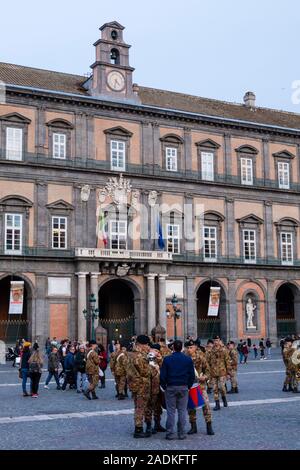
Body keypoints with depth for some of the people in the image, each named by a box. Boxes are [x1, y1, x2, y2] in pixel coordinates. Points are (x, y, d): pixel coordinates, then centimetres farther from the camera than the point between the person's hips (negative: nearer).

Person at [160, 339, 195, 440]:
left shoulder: (167, 359, -5)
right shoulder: (188, 359, 0)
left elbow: (163, 375, -5)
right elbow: (192, 375, 2)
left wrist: (164, 387, 8)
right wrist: (189, 386, 13)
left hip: (170, 387, -1)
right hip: (184, 387, 1)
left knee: (171, 411, 4)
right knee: (182, 411, 7)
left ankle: (170, 434, 5)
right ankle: (182, 433, 9)